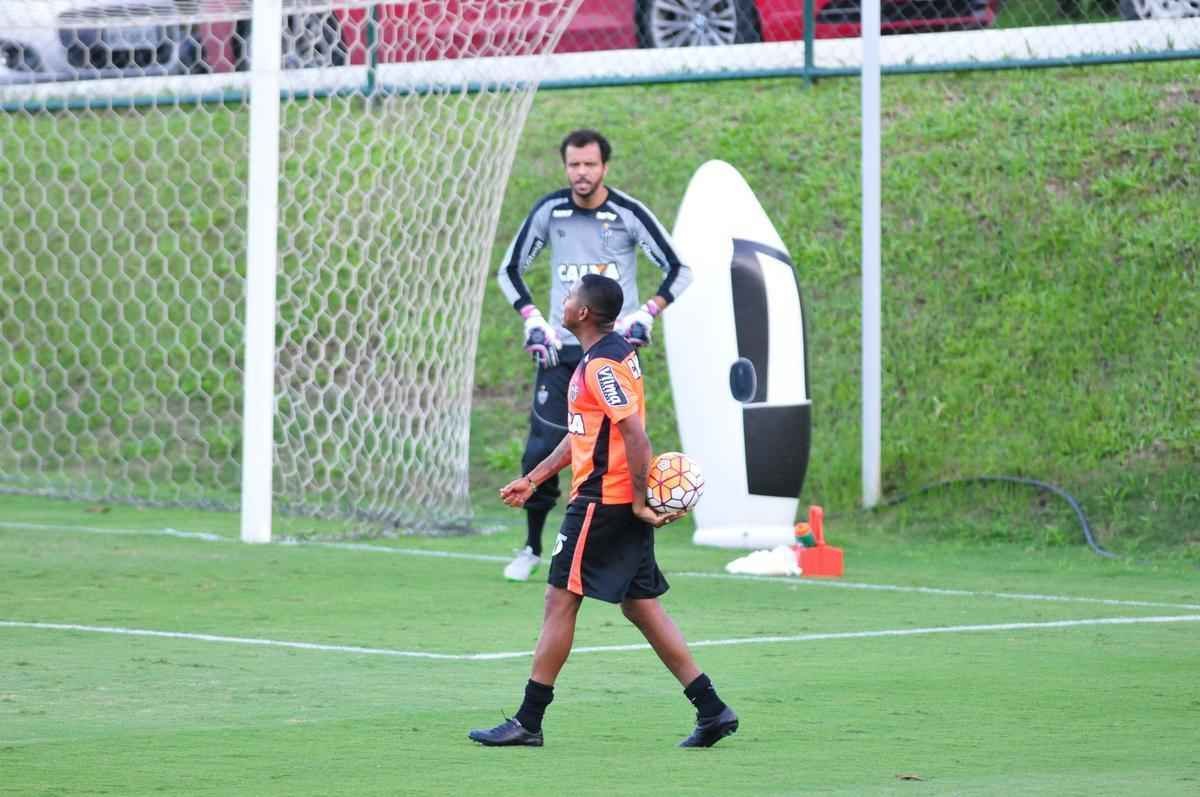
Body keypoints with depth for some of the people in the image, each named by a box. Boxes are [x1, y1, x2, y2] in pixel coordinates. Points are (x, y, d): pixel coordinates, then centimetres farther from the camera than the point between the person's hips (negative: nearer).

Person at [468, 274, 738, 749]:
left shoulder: (603, 364, -16)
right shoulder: (606, 356, 16)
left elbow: (635, 434, -23)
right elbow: (582, 433, 25)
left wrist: (639, 501, -20)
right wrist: (533, 479, 26)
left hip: (601, 502, -10)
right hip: (622, 503, 10)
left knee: (560, 601, -3)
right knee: (641, 606, 10)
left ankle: (528, 722, 2)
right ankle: (712, 710, 6)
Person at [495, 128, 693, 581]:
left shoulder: (629, 214, -5)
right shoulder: (549, 211, 1)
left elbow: (678, 271, 3)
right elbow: (510, 270, 12)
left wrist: (646, 315, -9)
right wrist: (532, 320, 0)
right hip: (559, 348, 2)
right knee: (541, 450, -2)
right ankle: (532, 548, 13)